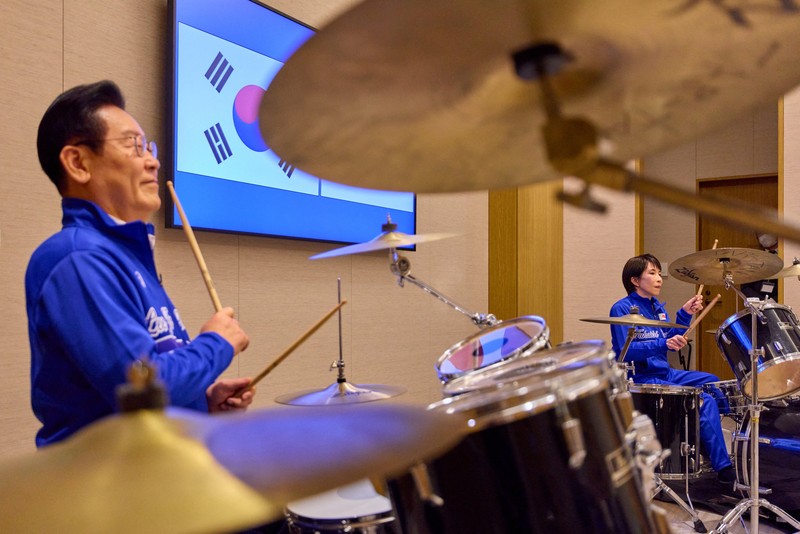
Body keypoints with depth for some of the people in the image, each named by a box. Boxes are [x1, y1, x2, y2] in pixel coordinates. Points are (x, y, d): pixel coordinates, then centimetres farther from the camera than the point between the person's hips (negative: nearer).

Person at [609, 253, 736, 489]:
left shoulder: (657, 306, 12)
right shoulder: (622, 309, -15)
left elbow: (672, 340, 12)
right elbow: (626, 351, -24)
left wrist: (685, 314, 0)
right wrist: (663, 344, -34)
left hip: (664, 373, 10)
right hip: (640, 380, -10)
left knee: (713, 382, 17)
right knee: (705, 400, -18)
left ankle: (704, 442, 28)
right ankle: (724, 469, -8)